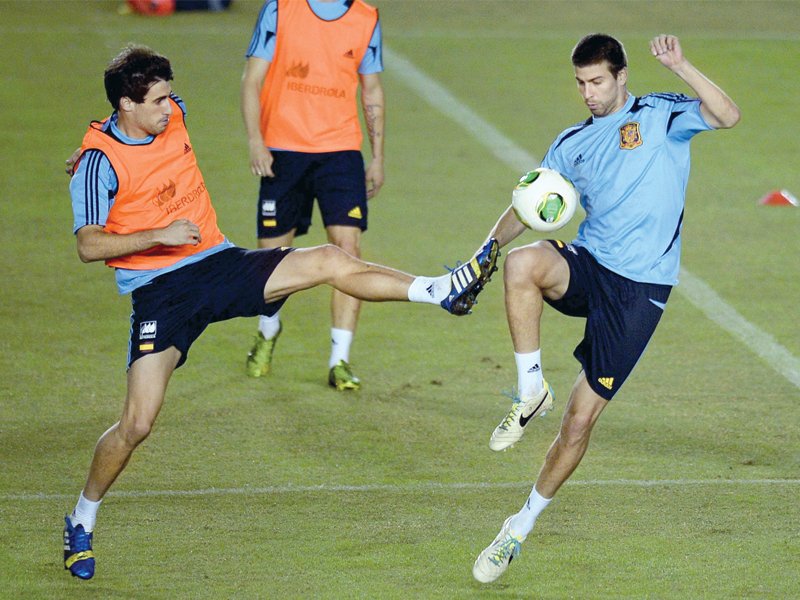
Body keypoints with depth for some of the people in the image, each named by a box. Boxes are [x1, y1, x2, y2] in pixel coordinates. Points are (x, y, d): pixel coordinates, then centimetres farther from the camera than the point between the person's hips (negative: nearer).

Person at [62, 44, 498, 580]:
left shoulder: (172, 116, 3)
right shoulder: (100, 161, -15)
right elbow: (88, 245, -18)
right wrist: (159, 235, -26)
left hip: (218, 263, 6)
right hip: (160, 292, -6)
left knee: (330, 261, -13)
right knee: (138, 423, -12)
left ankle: (442, 292, -13)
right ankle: (82, 522, 7)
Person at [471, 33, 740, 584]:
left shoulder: (661, 116, 1)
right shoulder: (573, 144, 15)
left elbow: (727, 116, -16)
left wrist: (680, 67, -26)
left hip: (640, 287, -4)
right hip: (586, 268, 4)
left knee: (581, 419, -3)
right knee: (522, 264, -34)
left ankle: (522, 527, 13)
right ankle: (531, 390, -18)